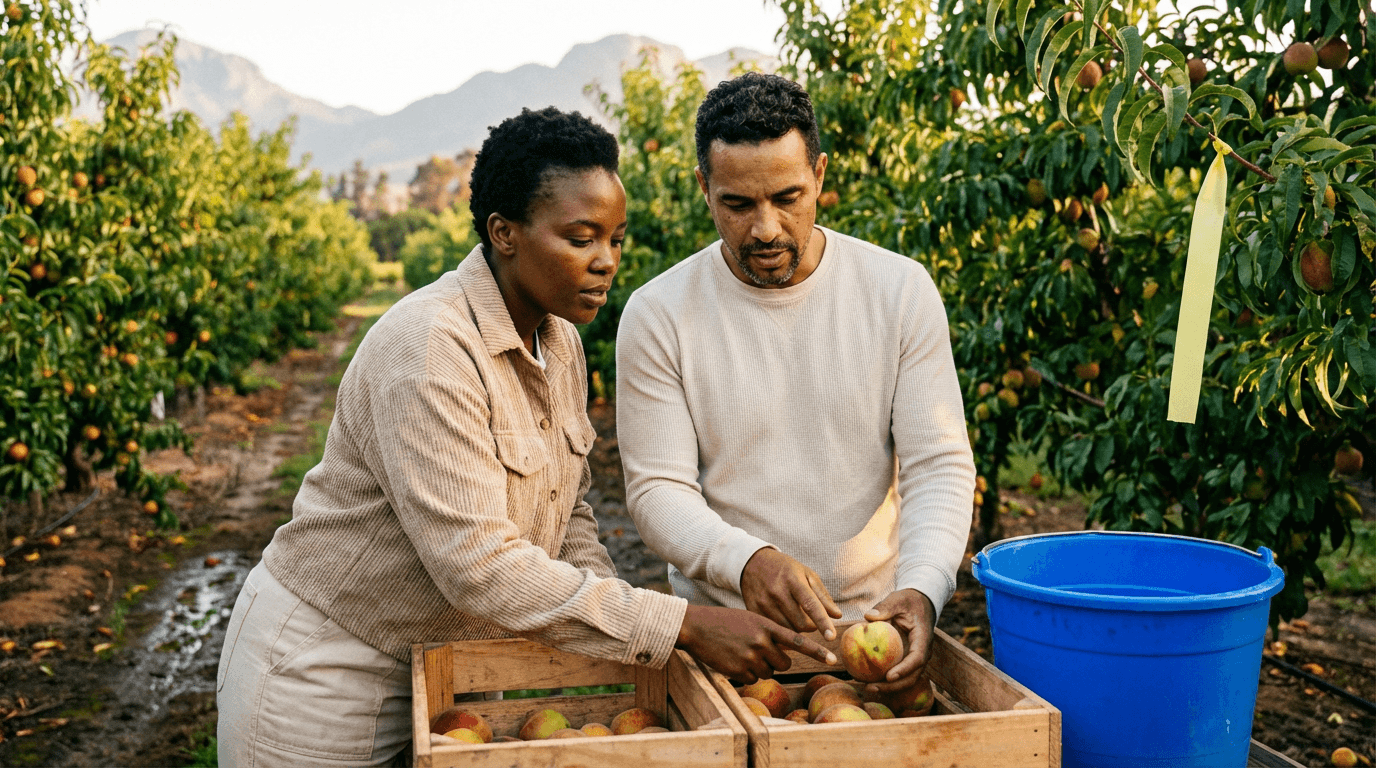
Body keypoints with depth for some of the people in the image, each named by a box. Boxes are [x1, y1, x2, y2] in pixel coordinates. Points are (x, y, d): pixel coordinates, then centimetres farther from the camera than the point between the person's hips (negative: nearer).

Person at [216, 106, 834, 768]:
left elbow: (566, 512, 9)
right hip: (324, 665, -7)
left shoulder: (559, 340, 1)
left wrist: (618, 620, -9)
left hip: (443, 663, 7)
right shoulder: (428, 348, -27)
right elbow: (477, 564, -32)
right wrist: (680, 625, -32)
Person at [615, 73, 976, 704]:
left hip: (872, 622, 1)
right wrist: (746, 562, -25)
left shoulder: (902, 291, -1)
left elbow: (939, 467, -2)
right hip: (725, 631, 0)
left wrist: (921, 589, -20)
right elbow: (657, 488, -6)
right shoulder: (658, 314, -4)